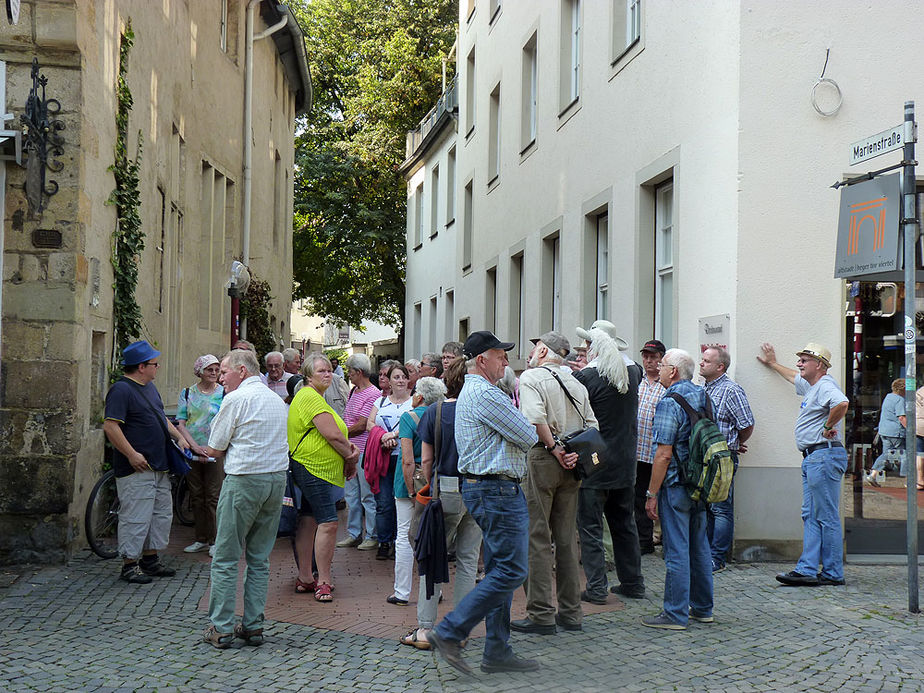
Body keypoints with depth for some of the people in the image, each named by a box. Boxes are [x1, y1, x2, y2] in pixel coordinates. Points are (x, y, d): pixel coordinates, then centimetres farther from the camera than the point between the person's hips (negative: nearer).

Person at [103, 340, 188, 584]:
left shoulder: (149, 387, 16)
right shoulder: (121, 390, -15)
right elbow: (110, 427, -21)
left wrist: (179, 437, 15)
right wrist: (132, 454, -22)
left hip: (159, 467, 10)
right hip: (136, 470, -10)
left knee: (162, 514, 14)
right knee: (136, 517, -5)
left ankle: (150, 559, 25)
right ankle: (129, 565, 5)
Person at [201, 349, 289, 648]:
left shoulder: (236, 399, -9)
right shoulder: (277, 399, 15)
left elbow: (214, 450, -6)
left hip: (244, 480, -7)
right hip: (277, 479, 7)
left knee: (226, 559, 0)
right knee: (259, 558, 11)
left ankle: (221, 629, 1)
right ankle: (253, 626, 13)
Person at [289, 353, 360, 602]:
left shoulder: (312, 396, 21)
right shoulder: (311, 397, -14)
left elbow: (334, 434, 23)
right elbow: (332, 434, -18)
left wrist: (348, 449, 3)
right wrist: (351, 457, -3)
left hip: (310, 469, 11)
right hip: (314, 468, -11)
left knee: (309, 520, 12)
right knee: (328, 523, -12)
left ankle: (304, 578, 18)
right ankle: (323, 582, -8)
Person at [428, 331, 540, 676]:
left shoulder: (470, 391, 19)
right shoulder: (485, 394, -16)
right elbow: (528, 437, -14)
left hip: (482, 488, 11)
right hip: (498, 489, -11)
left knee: (499, 570, 12)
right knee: (510, 571, -9)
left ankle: (497, 652, 16)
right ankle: (450, 632, -7)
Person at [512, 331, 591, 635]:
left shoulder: (531, 377, -4)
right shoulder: (575, 383, 15)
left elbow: (535, 418, -20)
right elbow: (592, 425, 8)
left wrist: (554, 447, -11)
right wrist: (577, 452, -2)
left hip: (542, 459, -6)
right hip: (570, 465, 6)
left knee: (538, 537, -2)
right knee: (567, 538, 11)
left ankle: (541, 614, -2)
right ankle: (570, 612, 16)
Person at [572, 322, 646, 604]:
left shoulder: (585, 377, -15)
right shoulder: (632, 372, 2)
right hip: (626, 464, 6)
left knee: (590, 526, 1)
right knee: (624, 523, 17)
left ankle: (596, 588, -1)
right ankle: (632, 583, 23)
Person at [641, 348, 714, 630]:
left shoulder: (669, 402, -15)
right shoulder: (703, 397, 10)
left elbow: (664, 454, -19)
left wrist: (652, 494, -14)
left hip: (676, 484, -8)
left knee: (676, 549, -3)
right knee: (699, 547, 15)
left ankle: (676, 614, 1)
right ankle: (702, 608, 23)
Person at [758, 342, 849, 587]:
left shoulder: (825, 386, -12)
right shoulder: (810, 386, 20)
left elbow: (841, 403, -34)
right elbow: (793, 376, 43)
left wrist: (828, 426, -21)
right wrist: (773, 363, 54)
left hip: (824, 455, -11)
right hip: (812, 458, 11)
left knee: (827, 518, -6)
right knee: (811, 516, 7)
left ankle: (833, 574, -1)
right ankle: (807, 569, 7)